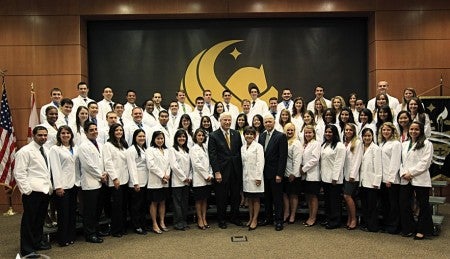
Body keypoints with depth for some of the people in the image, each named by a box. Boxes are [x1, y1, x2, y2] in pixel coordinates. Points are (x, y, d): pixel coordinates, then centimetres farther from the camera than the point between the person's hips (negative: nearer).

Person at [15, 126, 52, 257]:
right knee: (29, 220, 3)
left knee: (40, 219, 17)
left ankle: (38, 242, 31)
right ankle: (26, 249, 14)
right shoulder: (25, 151, -8)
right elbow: (19, 173, -11)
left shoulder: (46, 151, 14)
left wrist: (50, 186, 11)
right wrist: (27, 190, -15)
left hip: (45, 190, 7)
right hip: (33, 191, -7)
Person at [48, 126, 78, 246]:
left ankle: (71, 236, 22)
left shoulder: (75, 149, 11)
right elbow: (55, 168, -11)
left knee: (72, 211, 11)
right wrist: (58, 186, -16)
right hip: (62, 185, -5)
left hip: (74, 184, 5)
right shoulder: (55, 149, -5)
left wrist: (78, 181, 4)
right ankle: (63, 239, 13)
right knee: (63, 213, 2)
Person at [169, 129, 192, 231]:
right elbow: (174, 165, -11)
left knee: (185, 202, 10)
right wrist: (183, 177, -11)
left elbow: (190, 165, 13)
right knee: (177, 202, 0)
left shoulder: (187, 150, 15)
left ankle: (184, 222, 18)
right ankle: (178, 223, 7)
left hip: (187, 181, 6)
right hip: (177, 181, -5)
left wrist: (189, 177, 0)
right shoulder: (172, 149, -3)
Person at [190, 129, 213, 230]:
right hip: (199, 179, -5)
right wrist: (206, 175, -11)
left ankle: (204, 219, 18)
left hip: (208, 179, 5)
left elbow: (209, 163, 9)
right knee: (199, 200, 3)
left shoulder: (206, 148, 12)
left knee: (205, 199, 10)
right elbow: (196, 164, -11)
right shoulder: (193, 149, -5)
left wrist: (210, 175, -3)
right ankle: (199, 220, 11)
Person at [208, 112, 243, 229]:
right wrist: (217, 172, -13)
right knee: (221, 197, 7)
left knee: (236, 196, 13)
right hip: (222, 171, -4)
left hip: (236, 171, 4)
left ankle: (235, 217, 28)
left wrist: (241, 169, 3)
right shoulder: (213, 135, -5)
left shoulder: (236, 134, 7)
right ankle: (221, 219, 22)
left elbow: (240, 152, 9)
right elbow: (212, 156, -9)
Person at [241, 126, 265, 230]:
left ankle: (255, 220, 10)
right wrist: (242, 176, 7)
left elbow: (260, 162, -11)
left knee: (256, 199, 4)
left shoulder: (258, 146, -7)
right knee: (249, 199, 12)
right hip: (246, 177, 5)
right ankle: (250, 218, 21)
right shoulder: (242, 147, 11)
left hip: (255, 177, -5)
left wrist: (258, 177, -16)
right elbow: (242, 162, 11)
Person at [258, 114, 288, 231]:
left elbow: (283, 157, -12)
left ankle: (279, 221, 12)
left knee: (277, 198, 3)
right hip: (264, 172, 6)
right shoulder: (261, 136, 10)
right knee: (266, 197, 14)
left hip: (275, 173, -5)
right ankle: (268, 218, 26)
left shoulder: (281, 136, -8)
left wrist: (279, 174, -16)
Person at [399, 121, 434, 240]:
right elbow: (401, 160, 11)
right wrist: (403, 173, -6)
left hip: (420, 180, -5)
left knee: (423, 205, 4)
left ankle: (421, 230, 18)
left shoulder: (426, 144, -1)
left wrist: (411, 173, -14)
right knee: (404, 204, 6)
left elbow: (425, 162, -10)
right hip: (405, 180, 5)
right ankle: (409, 228, 21)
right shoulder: (404, 144, 16)